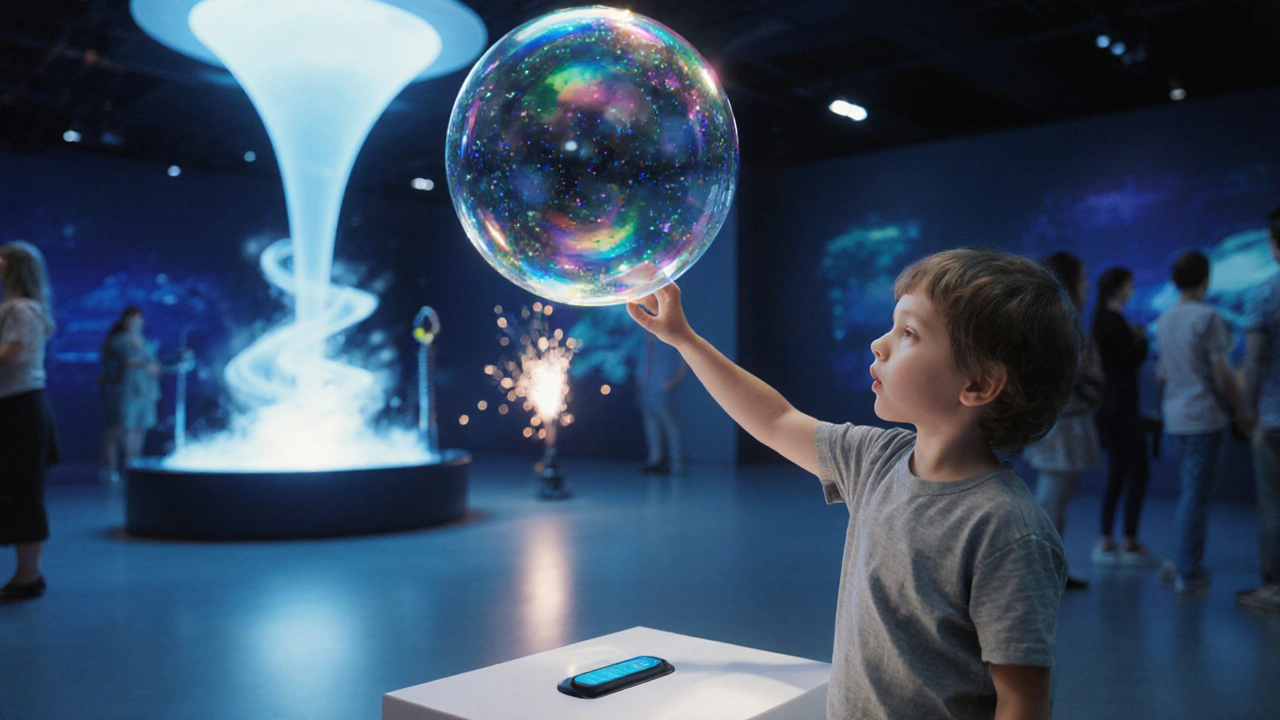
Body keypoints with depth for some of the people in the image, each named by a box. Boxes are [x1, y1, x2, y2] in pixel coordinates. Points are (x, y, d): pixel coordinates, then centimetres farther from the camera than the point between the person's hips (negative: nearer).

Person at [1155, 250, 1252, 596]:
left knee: (1187, 492, 16)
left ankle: (1183, 564, 21)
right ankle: (1187, 573, -1)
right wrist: (1240, 409, -3)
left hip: (1175, 415, 7)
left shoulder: (1163, 321, 11)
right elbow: (1220, 372, -12)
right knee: (1195, 495, -4)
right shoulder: (1207, 317, -11)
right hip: (1203, 414, -7)